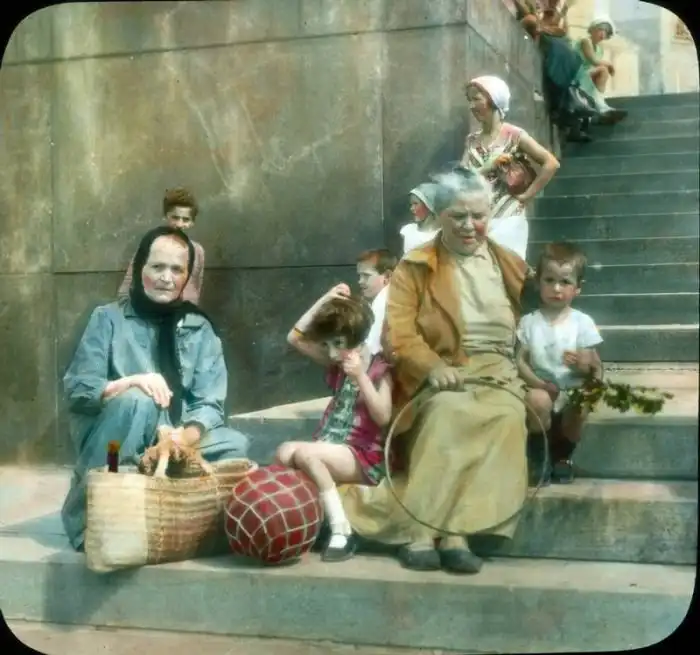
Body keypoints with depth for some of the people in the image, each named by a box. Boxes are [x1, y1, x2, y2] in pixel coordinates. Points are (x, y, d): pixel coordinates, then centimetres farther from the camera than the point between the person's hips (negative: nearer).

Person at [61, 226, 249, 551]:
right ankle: (89, 515, -23)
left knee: (234, 444, -23)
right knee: (135, 400, -33)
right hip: (116, 444, -2)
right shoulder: (108, 318, 0)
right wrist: (129, 383, -28)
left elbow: (210, 403, 0)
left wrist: (186, 437, -23)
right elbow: (76, 389, -8)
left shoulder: (200, 328, 8)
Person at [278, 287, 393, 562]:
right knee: (285, 452, -21)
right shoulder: (337, 364, 15)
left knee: (305, 453, -31)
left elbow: (383, 417, -16)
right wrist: (324, 301, 4)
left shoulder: (379, 370, -3)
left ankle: (342, 531, -25)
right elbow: (295, 338, 11)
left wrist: (360, 377, -20)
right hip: (333, 451, 7)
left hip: (364, 458, -6)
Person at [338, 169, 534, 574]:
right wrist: (433, 367, -24)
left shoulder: (512, 266, 18)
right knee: (447, 413, -37)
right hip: (439, 377, -2)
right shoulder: (415, 267, 8)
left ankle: (455, 533, -36)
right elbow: (398, 332, -5)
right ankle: (421, 532, -35)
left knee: (507, 417, -33)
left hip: (496, 372, 2)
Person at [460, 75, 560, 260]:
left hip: (507, 221, -5)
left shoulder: (514, 135, -5)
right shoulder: (472, 140, 10)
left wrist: (527, 195, -10)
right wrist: (488, 167, -12)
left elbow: (551, 163, -10)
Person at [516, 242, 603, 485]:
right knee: (537, 400, -34)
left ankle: (563, 456, -2)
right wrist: (539, 383, -19)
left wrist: (583, 364, -22)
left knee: (579, 408, -32)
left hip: (573, 389, 0)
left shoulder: (582, 322, 2)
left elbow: (595, 367, 2)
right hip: (541, 388, 0)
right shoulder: (529, 322, 3)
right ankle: (539, 457, -11)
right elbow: (520, 361, -1)